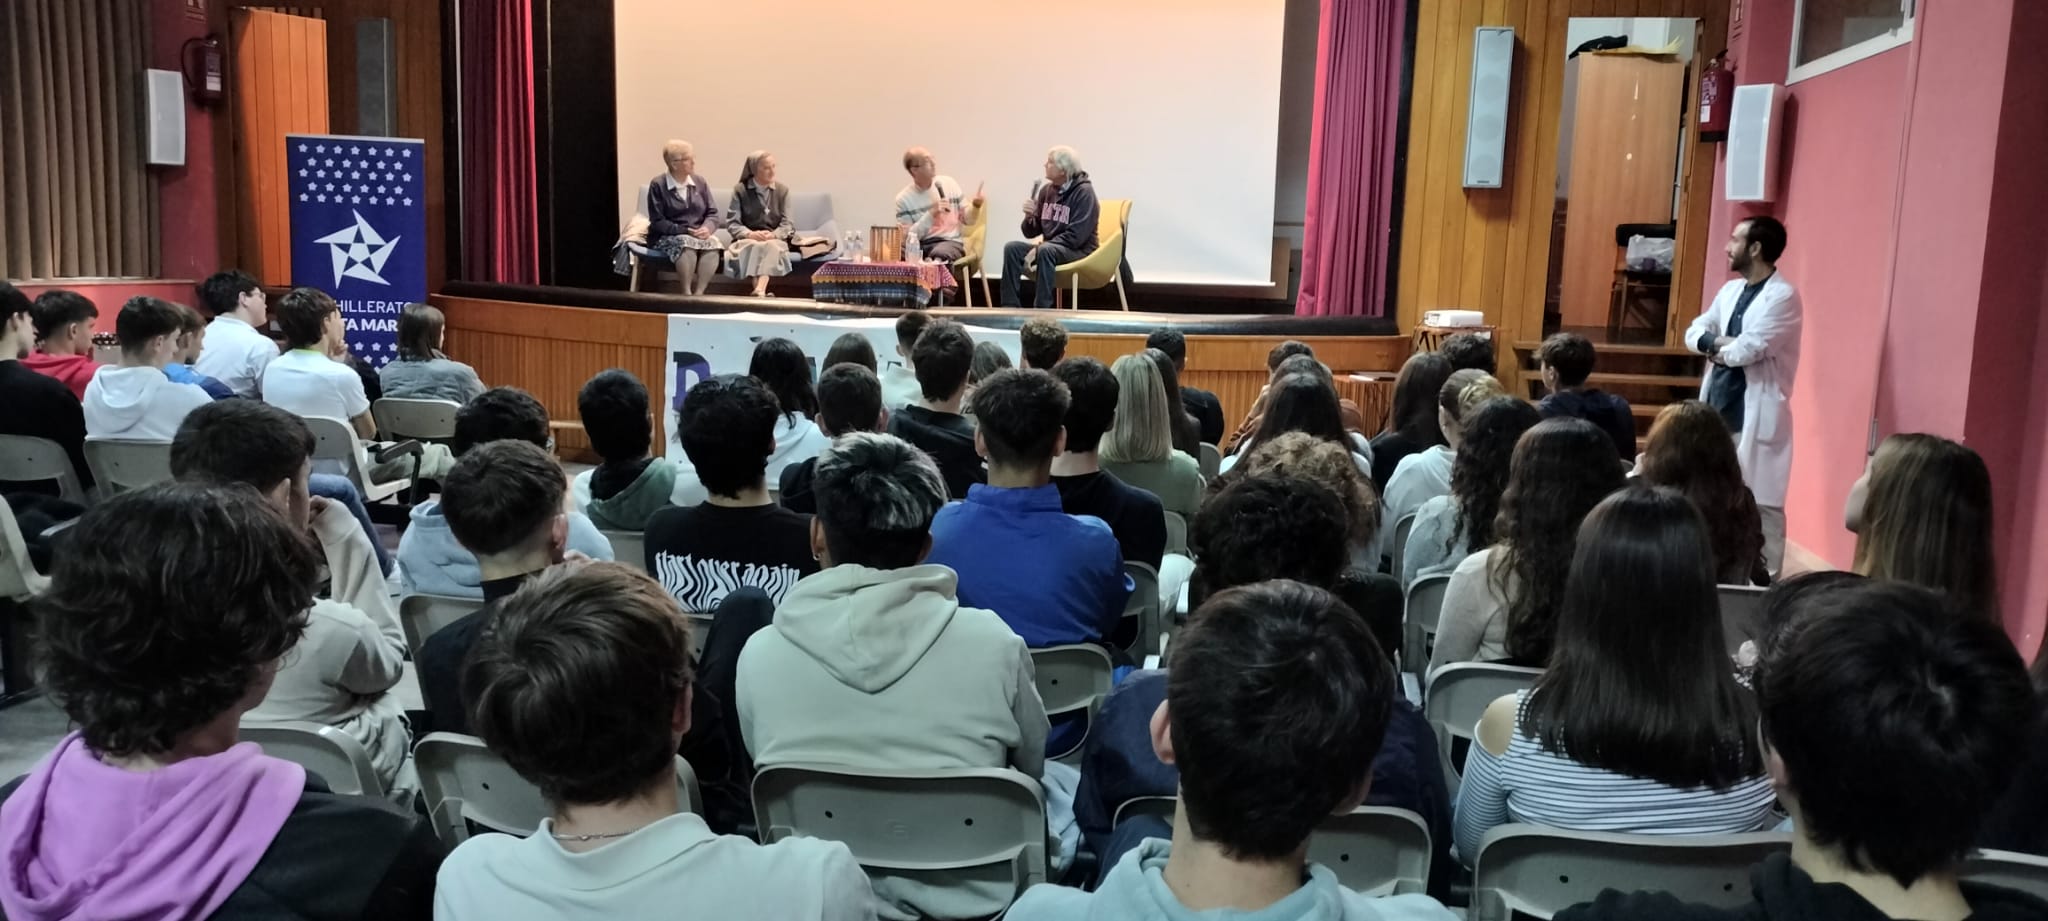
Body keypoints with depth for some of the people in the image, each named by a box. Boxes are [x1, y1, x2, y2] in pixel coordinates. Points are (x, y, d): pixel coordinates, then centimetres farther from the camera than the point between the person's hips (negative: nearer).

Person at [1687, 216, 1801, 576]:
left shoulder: (1782, 296, -13)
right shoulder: (1731, 290, 13)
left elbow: (1746, 350, -21)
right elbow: (1694, 331, 11)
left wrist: (1714, 345, -2)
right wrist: (1719, 342, -9)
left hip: (1756, 416, -8)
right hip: (1719, 409, 8)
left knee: (1760, 502, -4)